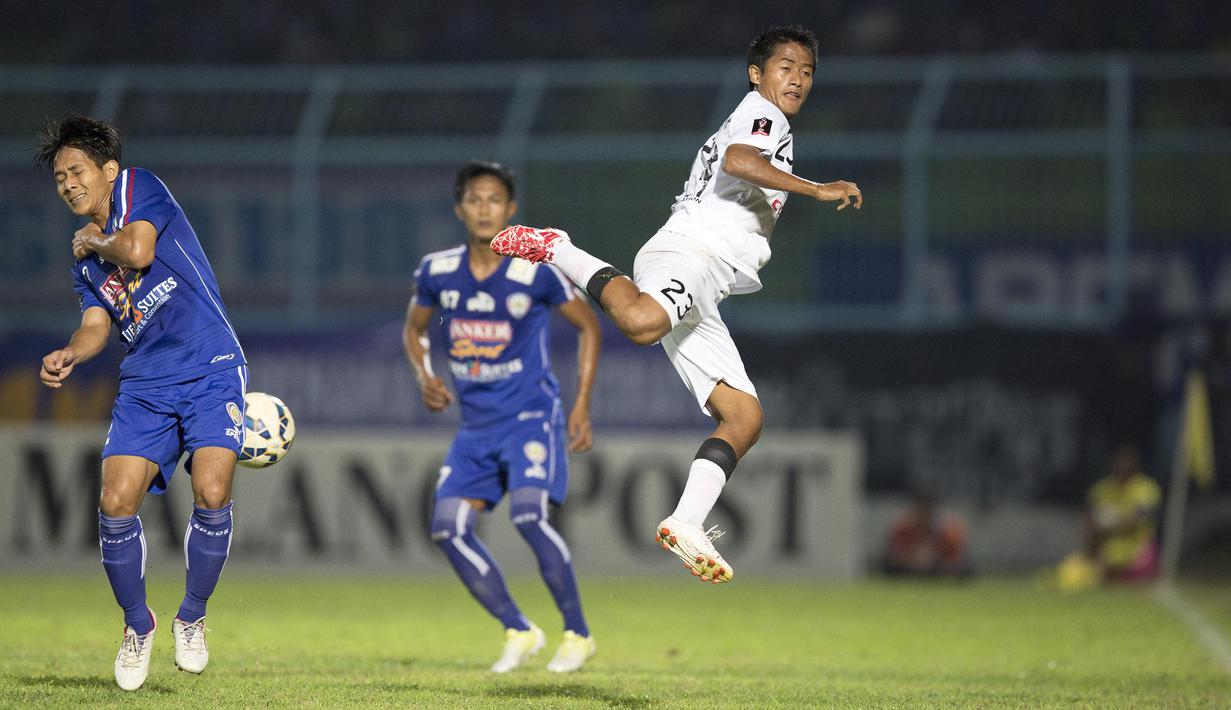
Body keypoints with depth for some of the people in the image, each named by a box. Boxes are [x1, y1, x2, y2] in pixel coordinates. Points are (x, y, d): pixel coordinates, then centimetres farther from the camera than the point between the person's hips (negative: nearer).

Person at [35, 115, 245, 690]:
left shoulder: (140, 188, 0)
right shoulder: (85, 259, 17)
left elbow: (139, 250, -18)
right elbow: (96, 324, 8)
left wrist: (97, 243, 1)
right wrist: (69, 355, -12)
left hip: (211, 369, -5)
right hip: (145, 385, 5)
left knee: (211, 496, -20)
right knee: (116, 503, -11)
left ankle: (191, 618, 3)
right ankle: (137, 624, 11)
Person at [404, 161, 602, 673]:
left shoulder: (534, 272, -12)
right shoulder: (437, 271, -1)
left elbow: (588, 326, 1)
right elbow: (414, 329, 18)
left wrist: (582, 406, -3)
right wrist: (424, 377, -3)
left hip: (531, 415, -5)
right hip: (476, 424, 5)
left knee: (528, 513, -26)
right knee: (448, 527, -8)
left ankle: (578, 633, -11)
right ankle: (518, 631, 8)